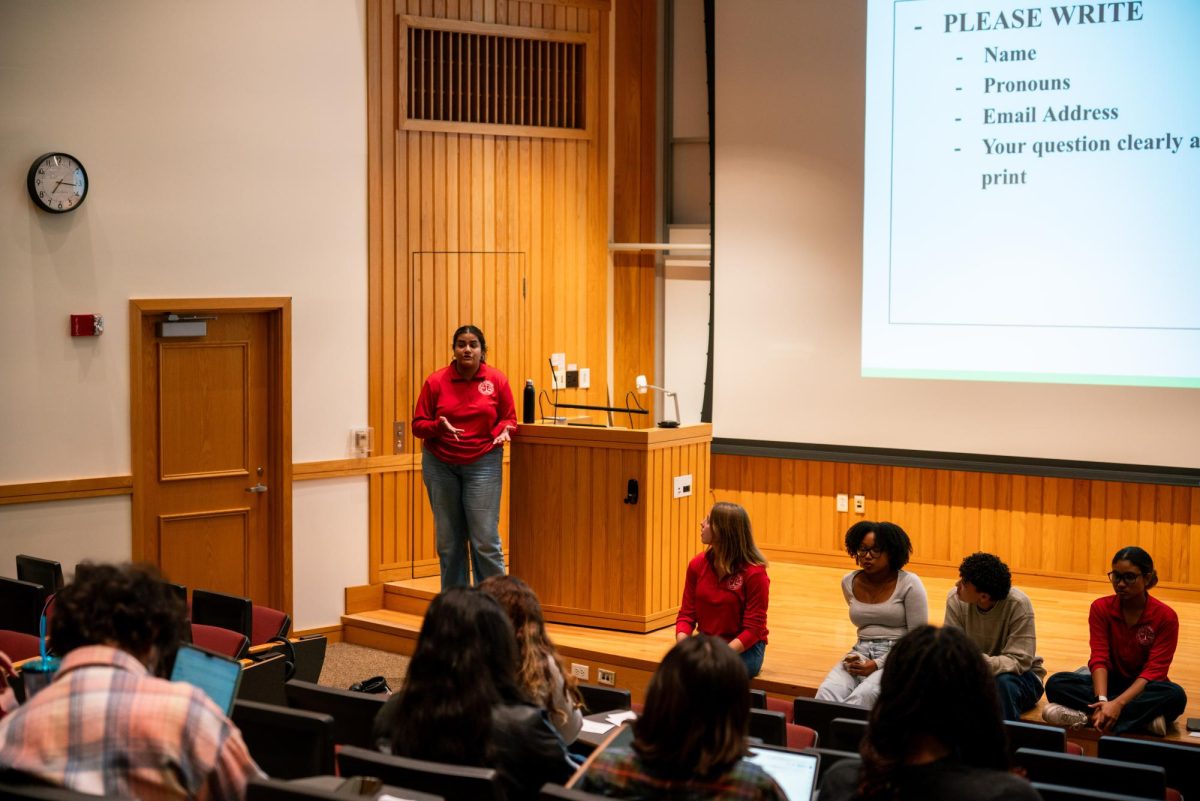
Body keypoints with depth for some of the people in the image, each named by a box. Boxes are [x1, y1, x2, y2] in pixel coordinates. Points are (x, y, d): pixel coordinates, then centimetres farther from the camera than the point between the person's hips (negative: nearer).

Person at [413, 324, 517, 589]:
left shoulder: (497, 380, -1)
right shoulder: (435, 382, -2)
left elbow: (509, 418, 8)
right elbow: (418, 425, 0)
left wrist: (504, 431, -15)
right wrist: (439, 426, -20)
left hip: (483, 465, -1)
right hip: (440, 465, 1)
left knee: (485, 540, -7)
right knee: (448, 542, 6)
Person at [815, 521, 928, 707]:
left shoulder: (909, 584, -4)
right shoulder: (849, 582, 11)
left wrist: (877, 664, -13)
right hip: (861, 655, 4)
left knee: (862, 696, -37)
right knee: (826, 693, -30)